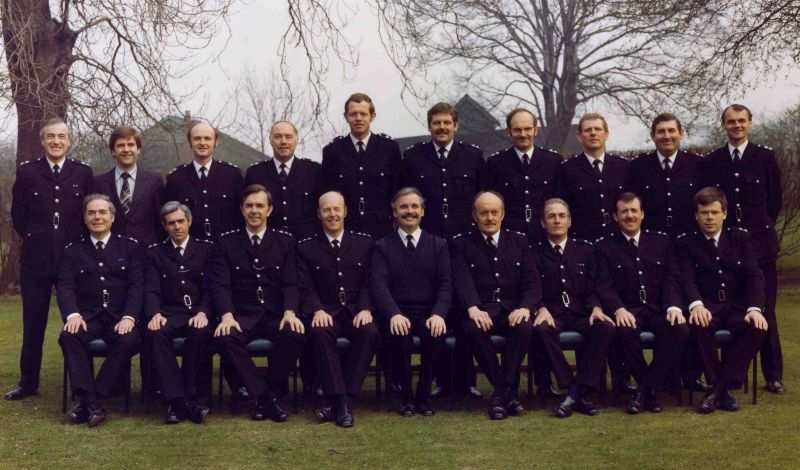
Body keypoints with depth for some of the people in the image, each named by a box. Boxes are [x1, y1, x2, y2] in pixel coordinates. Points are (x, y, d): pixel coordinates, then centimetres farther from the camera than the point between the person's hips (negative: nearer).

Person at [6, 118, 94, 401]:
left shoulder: (83, 173, 5)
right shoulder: (27, 172, 4)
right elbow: (18, 215, 8)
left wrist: (80, 245, 2)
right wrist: (34, 239, 4)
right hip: (36, 259, 0)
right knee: (33, 323, 7)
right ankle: (28, 382, 18)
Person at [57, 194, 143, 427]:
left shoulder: (130, 247, 11)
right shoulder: (73, 251, 14)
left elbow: (136, 285, 1)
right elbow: (65, 287, 3)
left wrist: (129, 317, -16)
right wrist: (73, 314, -18)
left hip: (120, 318, -1)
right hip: (88, 317, 1)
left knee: (128, 340, -33)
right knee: (69, 336, -32)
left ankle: (91, 400, -26)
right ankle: (91, 403, -31)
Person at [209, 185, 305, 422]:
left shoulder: (285, 242, 11)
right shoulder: (226, 243, 10)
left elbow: (291, 284, 3)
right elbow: (219, 284, 0)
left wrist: (290, 312, -18)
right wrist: (227, 315, -19)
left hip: (276, 315, 0)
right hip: (242, 316, 0)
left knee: (295, 335, -33)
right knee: (225, 337, -33)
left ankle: (270, 394, -14)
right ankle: (267, 396, -23)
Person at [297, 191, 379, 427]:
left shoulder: (364, 244, 14)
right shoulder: (306, 248, 11)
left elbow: (369, 283, 7)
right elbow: (306, 288, 3)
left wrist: (366, 309, -11)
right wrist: (317, 310, -16)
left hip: (356, 311, 1)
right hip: (326, 312, -1)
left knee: (370, 333, -33)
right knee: (319, 332, -35)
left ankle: (336, 401, -28)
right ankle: (340, 400, -34)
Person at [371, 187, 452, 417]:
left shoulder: (438, 245, 12)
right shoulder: (383, 246, 9)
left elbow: (446, 284, 2)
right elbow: (379, 284, -6)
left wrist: (438, 314, -19)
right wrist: (394, 314, -25)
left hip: (429, 313, 1)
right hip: (398, 314, -1)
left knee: (436, 332, -32)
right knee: (399, 333, -34)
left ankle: (423, 396, -14)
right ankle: (406, 396, -15)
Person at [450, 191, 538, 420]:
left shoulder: (520, 241, 14)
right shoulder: (461, 243, 8)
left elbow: (532, 281, 6)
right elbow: (462, 280, -8)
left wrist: (525, 307, -16)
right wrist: (473, 308, -28)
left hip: (512, 309, 1)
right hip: (480, 310, -1)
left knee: (524, 327, -33)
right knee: (474, 329, -35)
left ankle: (501, 393, -25)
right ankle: (508, 390, -22)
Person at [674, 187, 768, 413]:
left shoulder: (740, 237, 11)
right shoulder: (686, 243, 7)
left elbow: (753, 275, 0)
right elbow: (687, 278, -8)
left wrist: (754, 308, -19)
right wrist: (696, 305, -31)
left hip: (738, 306, 2)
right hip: (707, 307, -1)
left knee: (757, 327, -31)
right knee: (698, 325, -36)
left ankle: (719, 388, -23)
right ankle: (722, 388, -22)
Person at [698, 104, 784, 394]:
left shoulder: (765, 157, 4)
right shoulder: (711, 161, 7)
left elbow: (775, 199, 7)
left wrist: (760, 227, 8)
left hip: (759, 242, -1)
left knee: (764, 310, 0)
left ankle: (773, 376, 7)